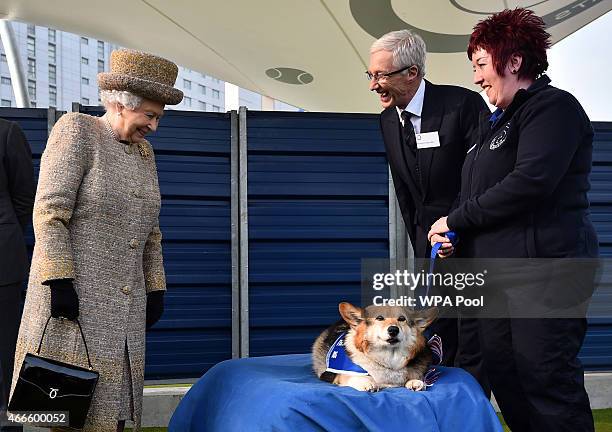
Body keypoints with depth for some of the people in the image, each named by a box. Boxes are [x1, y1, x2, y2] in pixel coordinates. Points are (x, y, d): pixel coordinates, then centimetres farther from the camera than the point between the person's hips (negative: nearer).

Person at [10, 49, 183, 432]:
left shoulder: (143, 152, 16)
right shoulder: (76, 131, -5)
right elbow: (49, 212, -12)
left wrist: (156, 289, 14)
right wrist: (59, 282, -19)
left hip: (126, 306, 7)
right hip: (74, 297, -6)